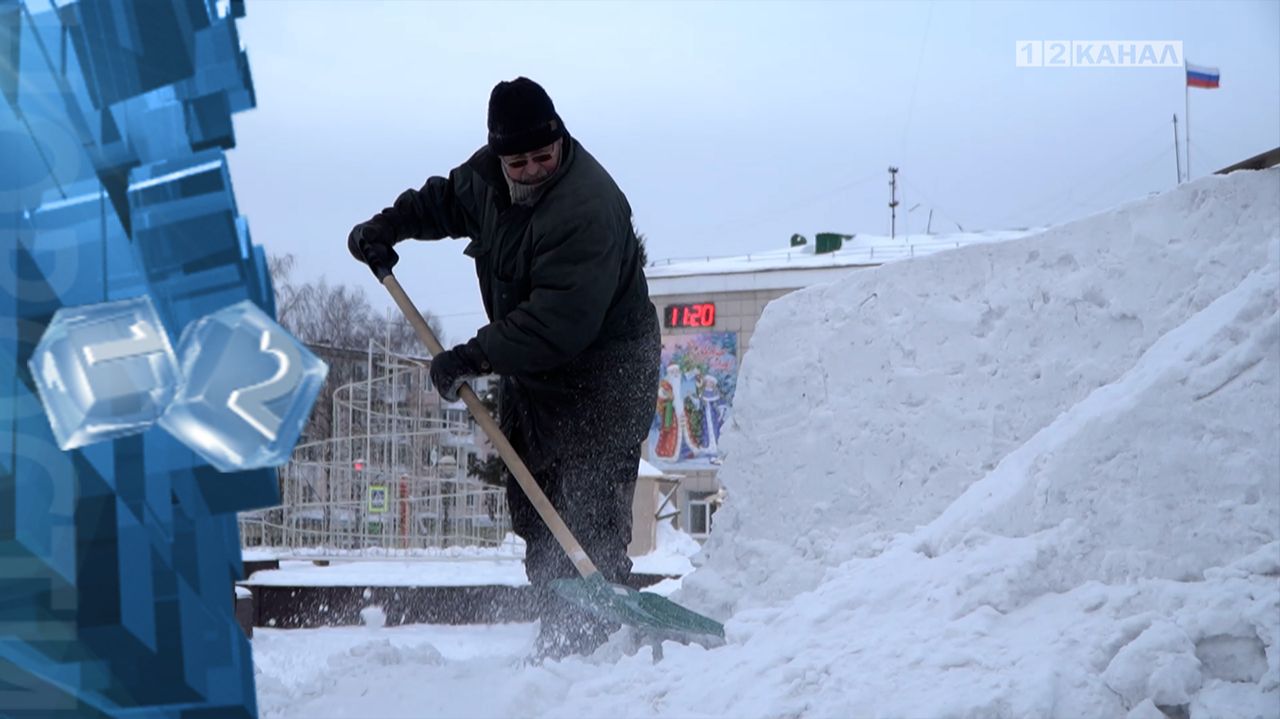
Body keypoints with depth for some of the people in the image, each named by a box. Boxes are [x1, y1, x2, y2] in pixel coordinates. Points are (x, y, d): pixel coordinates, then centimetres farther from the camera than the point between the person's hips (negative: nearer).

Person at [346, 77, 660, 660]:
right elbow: (449, 198, 25)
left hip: (602, 376, -9)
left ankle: (594, 644, -13)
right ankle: (557, 640, 15)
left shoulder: (587, 209, -30)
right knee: (532, 510, 10)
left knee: (592, 518, -14)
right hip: (530, 370, 9)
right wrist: (389, 225, 10)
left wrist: (473, 358, -32)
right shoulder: (490, 174, -1)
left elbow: (559, 323, -34)